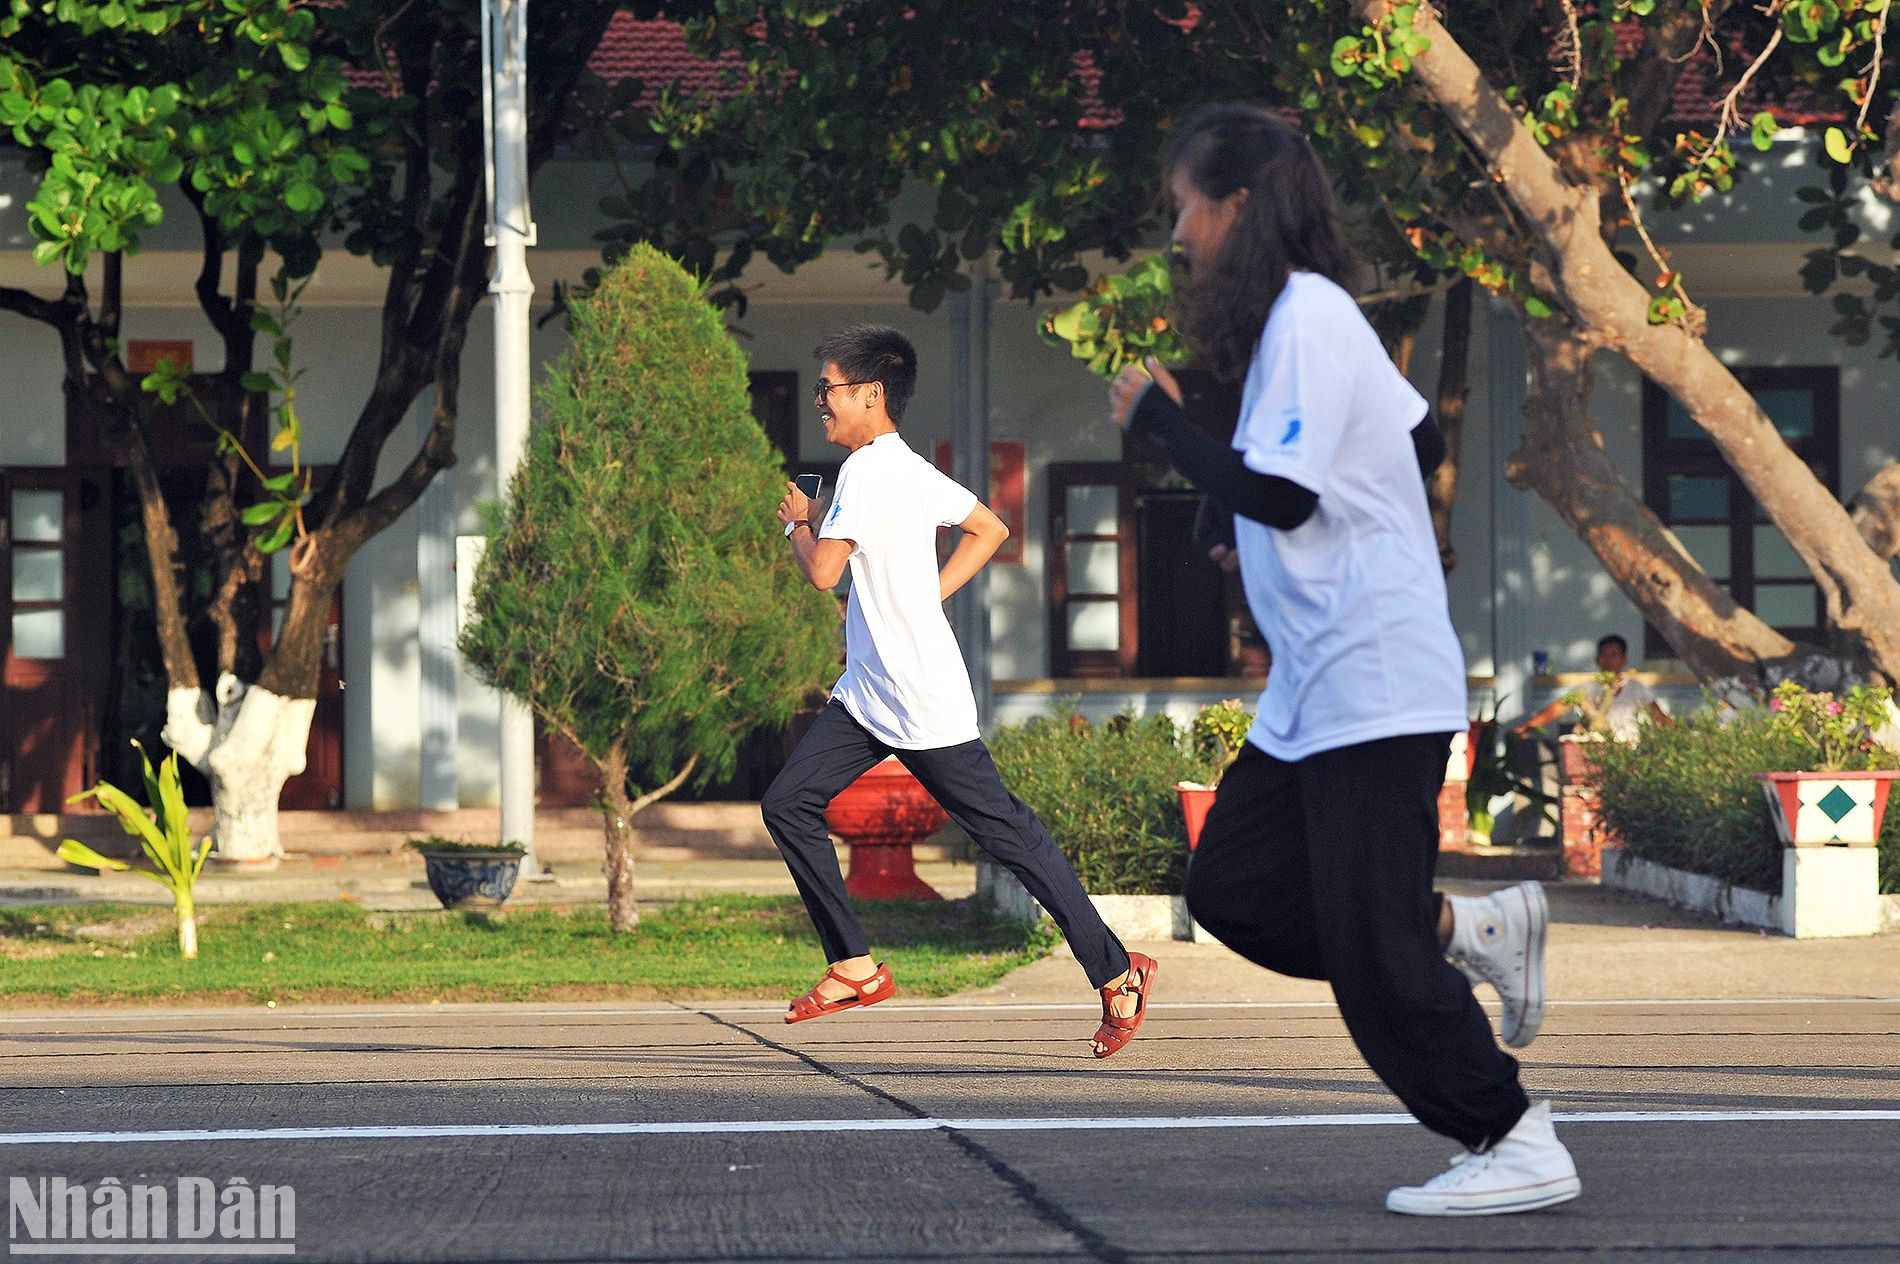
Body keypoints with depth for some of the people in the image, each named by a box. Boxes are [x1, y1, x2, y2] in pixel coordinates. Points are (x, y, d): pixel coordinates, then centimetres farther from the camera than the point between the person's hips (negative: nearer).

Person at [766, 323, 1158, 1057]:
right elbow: (991, 529, 20)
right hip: (867, 693, 10)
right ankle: (855, 968, 8)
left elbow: (823, 570, -21)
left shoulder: (869, 468, -16)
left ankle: (1116, 971, 2)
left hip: (924, 705, -10)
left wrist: (796, 522, 0)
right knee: (787, 804, 4)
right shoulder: (908, 468, 11)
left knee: (1004, 831, -4)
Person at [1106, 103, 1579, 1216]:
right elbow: (1425, 445, 22)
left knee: (1371, 953, -7)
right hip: (1317, 686, 10)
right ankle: (1471, 928, 12)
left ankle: (1518, 1148, 1)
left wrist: (1162, 422, -11)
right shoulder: (1303, 316, 14)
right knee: (1233, 889, 9)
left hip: (1373, 686, -10)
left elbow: (1280, 496, -22)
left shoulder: (1307, 319, -15)